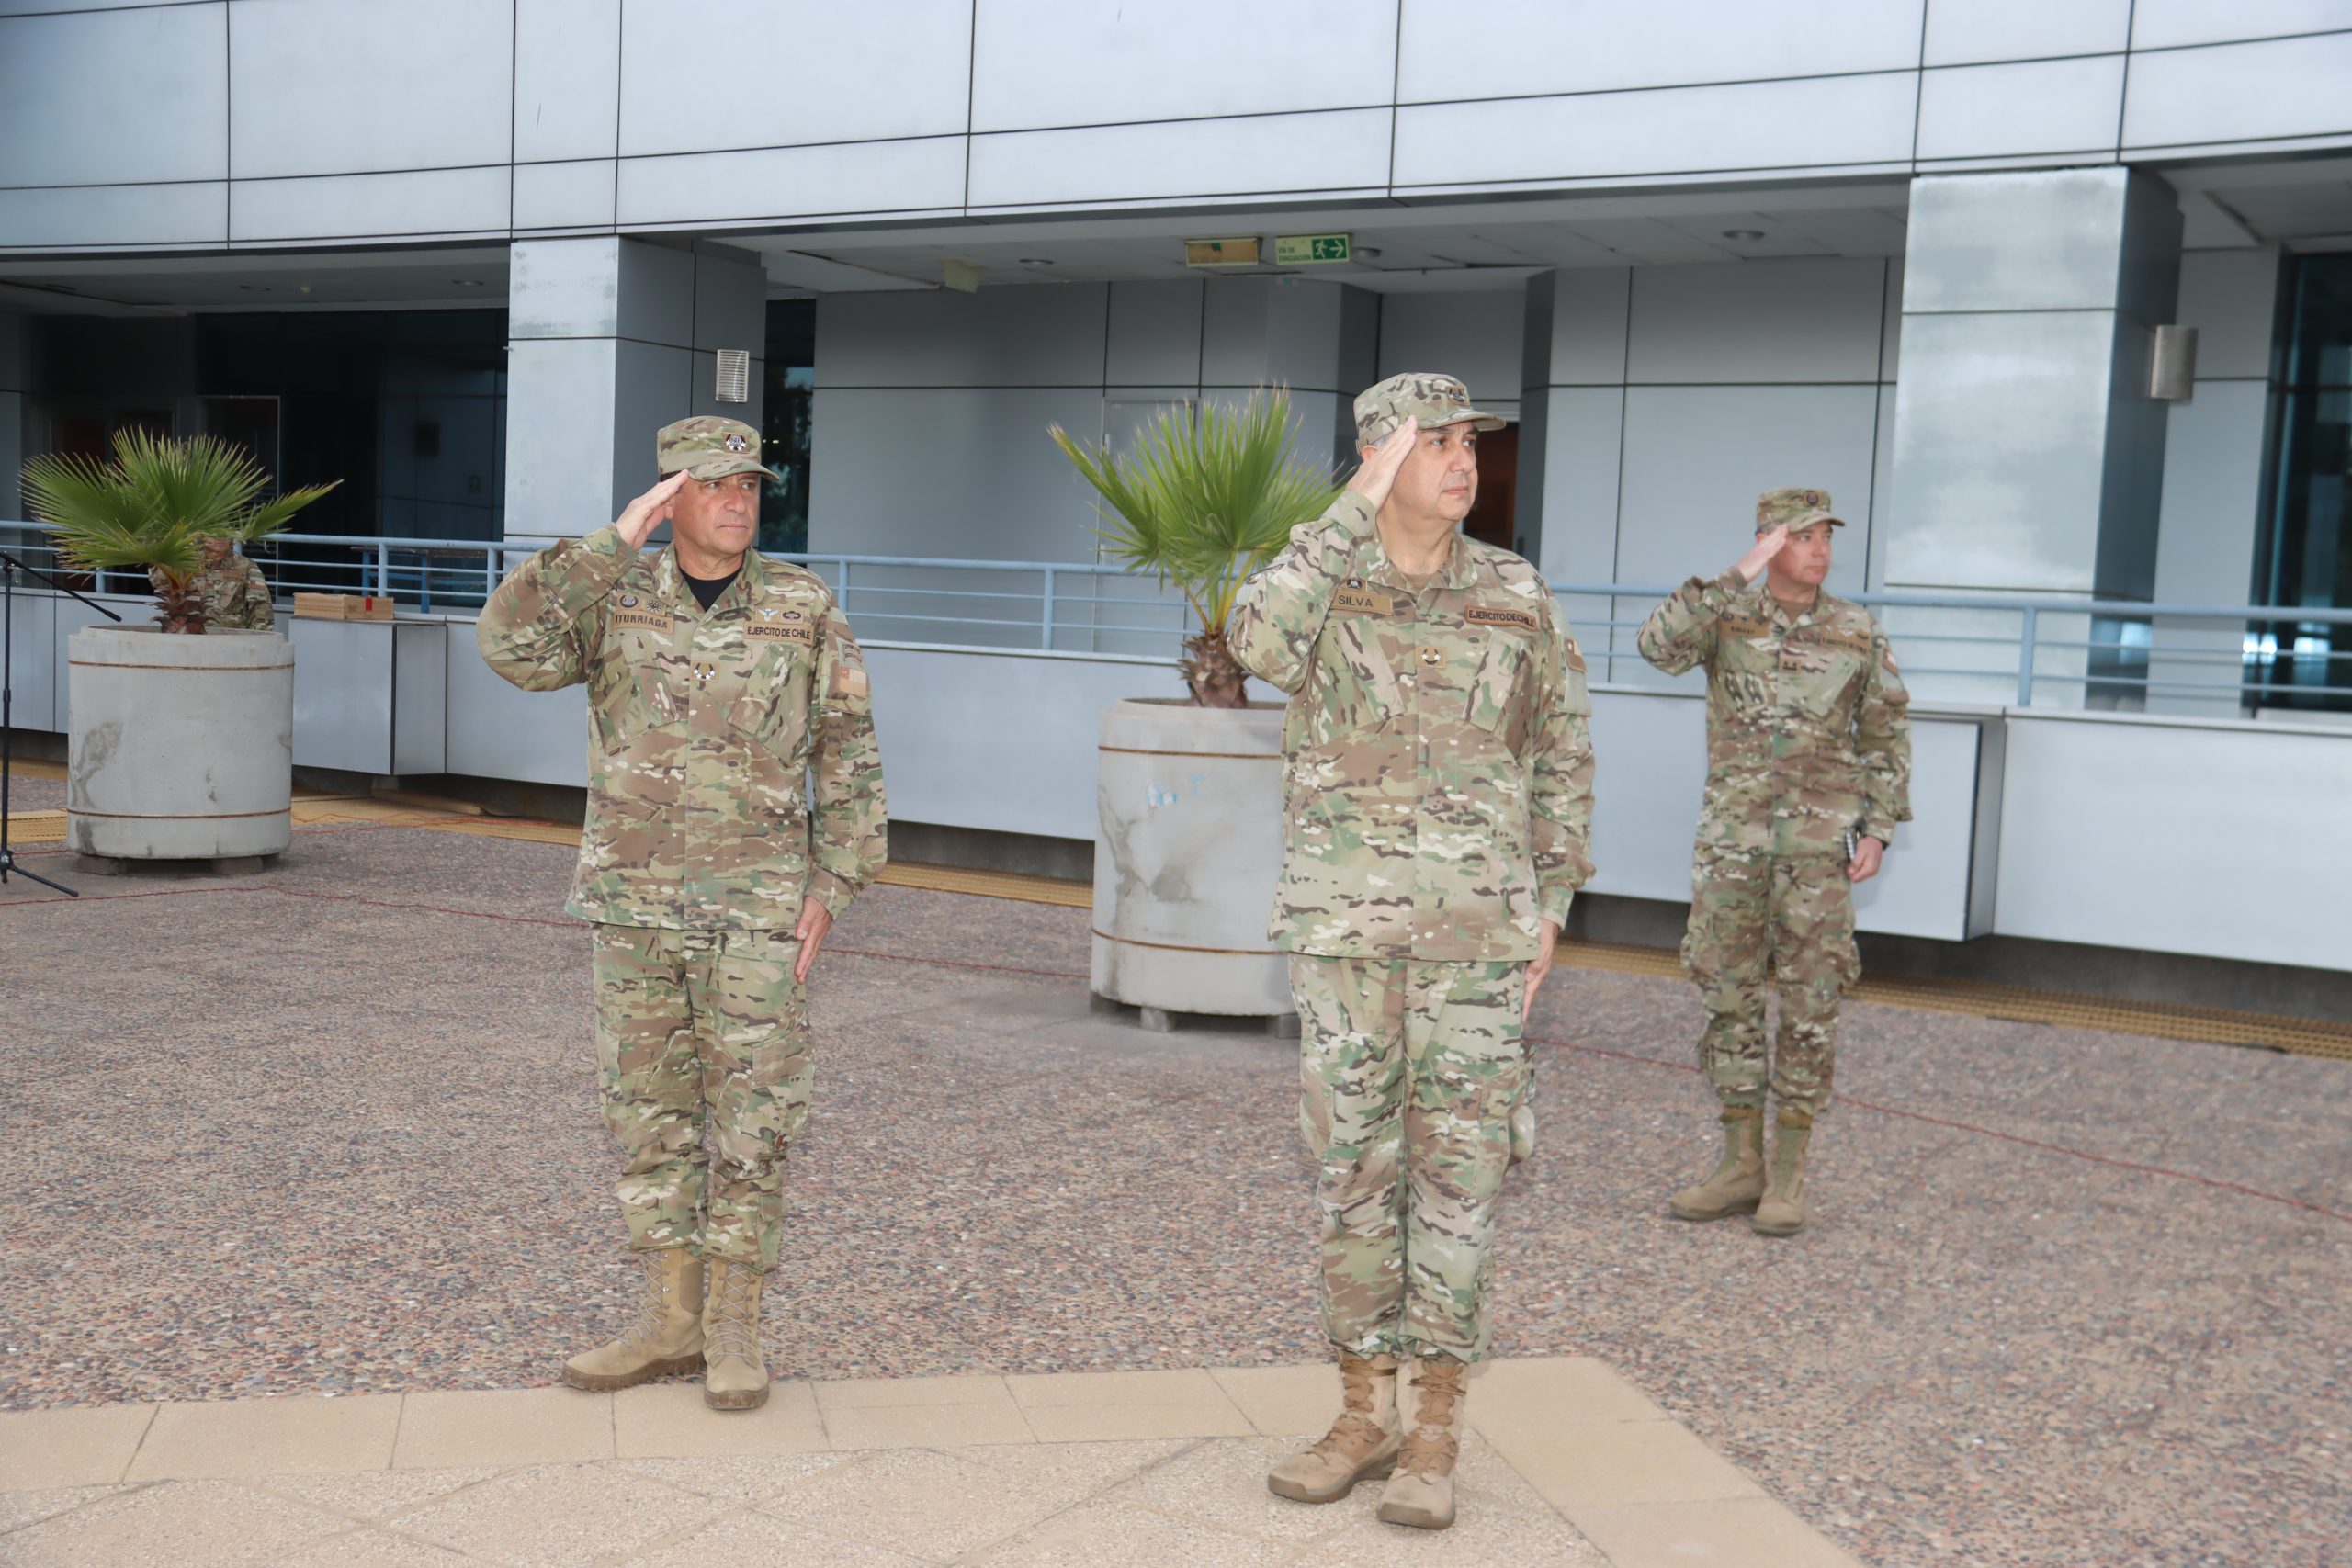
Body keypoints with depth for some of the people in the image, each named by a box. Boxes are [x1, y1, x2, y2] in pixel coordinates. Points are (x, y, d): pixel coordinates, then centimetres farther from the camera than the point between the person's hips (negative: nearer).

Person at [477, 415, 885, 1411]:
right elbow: (511, 645, -17)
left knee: (751, 1119, 1)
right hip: (634, 904, 2)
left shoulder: (803, 607, -1)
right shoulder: (614, 597, 2)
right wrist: (614, 540, -17)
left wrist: (833, 887, -6)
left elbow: (849, 758, 1)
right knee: (649, 1112, 8)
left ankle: (734, 1330, 12)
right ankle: (669, 1319, 19)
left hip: (756, 910, -2)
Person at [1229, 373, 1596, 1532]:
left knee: (1453, 1171, -1)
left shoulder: (1516, 595, 3)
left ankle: (1434, 1436, 9)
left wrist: (1549, 904, 2)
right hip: (1345, 923, 1)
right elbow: (1260, 645, -26)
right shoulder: (1315, 575, 0)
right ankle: (1364, 1415, 18)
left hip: (1475, 923, -1)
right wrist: (1361, 503, -20)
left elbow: (1562, 754, 11)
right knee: (1352, 1168, 5)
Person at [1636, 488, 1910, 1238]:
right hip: (1732, 839, 1)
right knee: (1728, 1000, 5)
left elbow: (1887, 736, 8)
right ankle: (1740, 1165, 16)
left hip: (1819, 844, -1)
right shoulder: (1725, 615, 0)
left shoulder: (1859, 633, 2)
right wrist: (1740, 577, -24)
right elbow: (1658, 645, -21)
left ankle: (1787, 1176, 9)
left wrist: (1878, 830, -1)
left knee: (1809, 1006, 0)